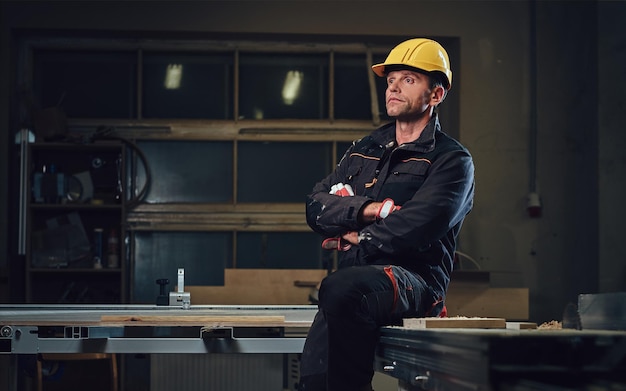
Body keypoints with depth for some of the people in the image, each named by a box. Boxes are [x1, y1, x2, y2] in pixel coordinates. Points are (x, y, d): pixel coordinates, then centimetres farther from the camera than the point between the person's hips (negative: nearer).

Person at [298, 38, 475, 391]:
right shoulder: (365, 150, 24)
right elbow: (316, 206, 13)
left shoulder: (452, 160, 5)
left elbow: (418, 225, -12)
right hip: (359, 275, 5)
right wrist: (369, 209, -4)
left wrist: (357, 240, -4)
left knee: (342, 289, -37)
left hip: (415, 279, -5)